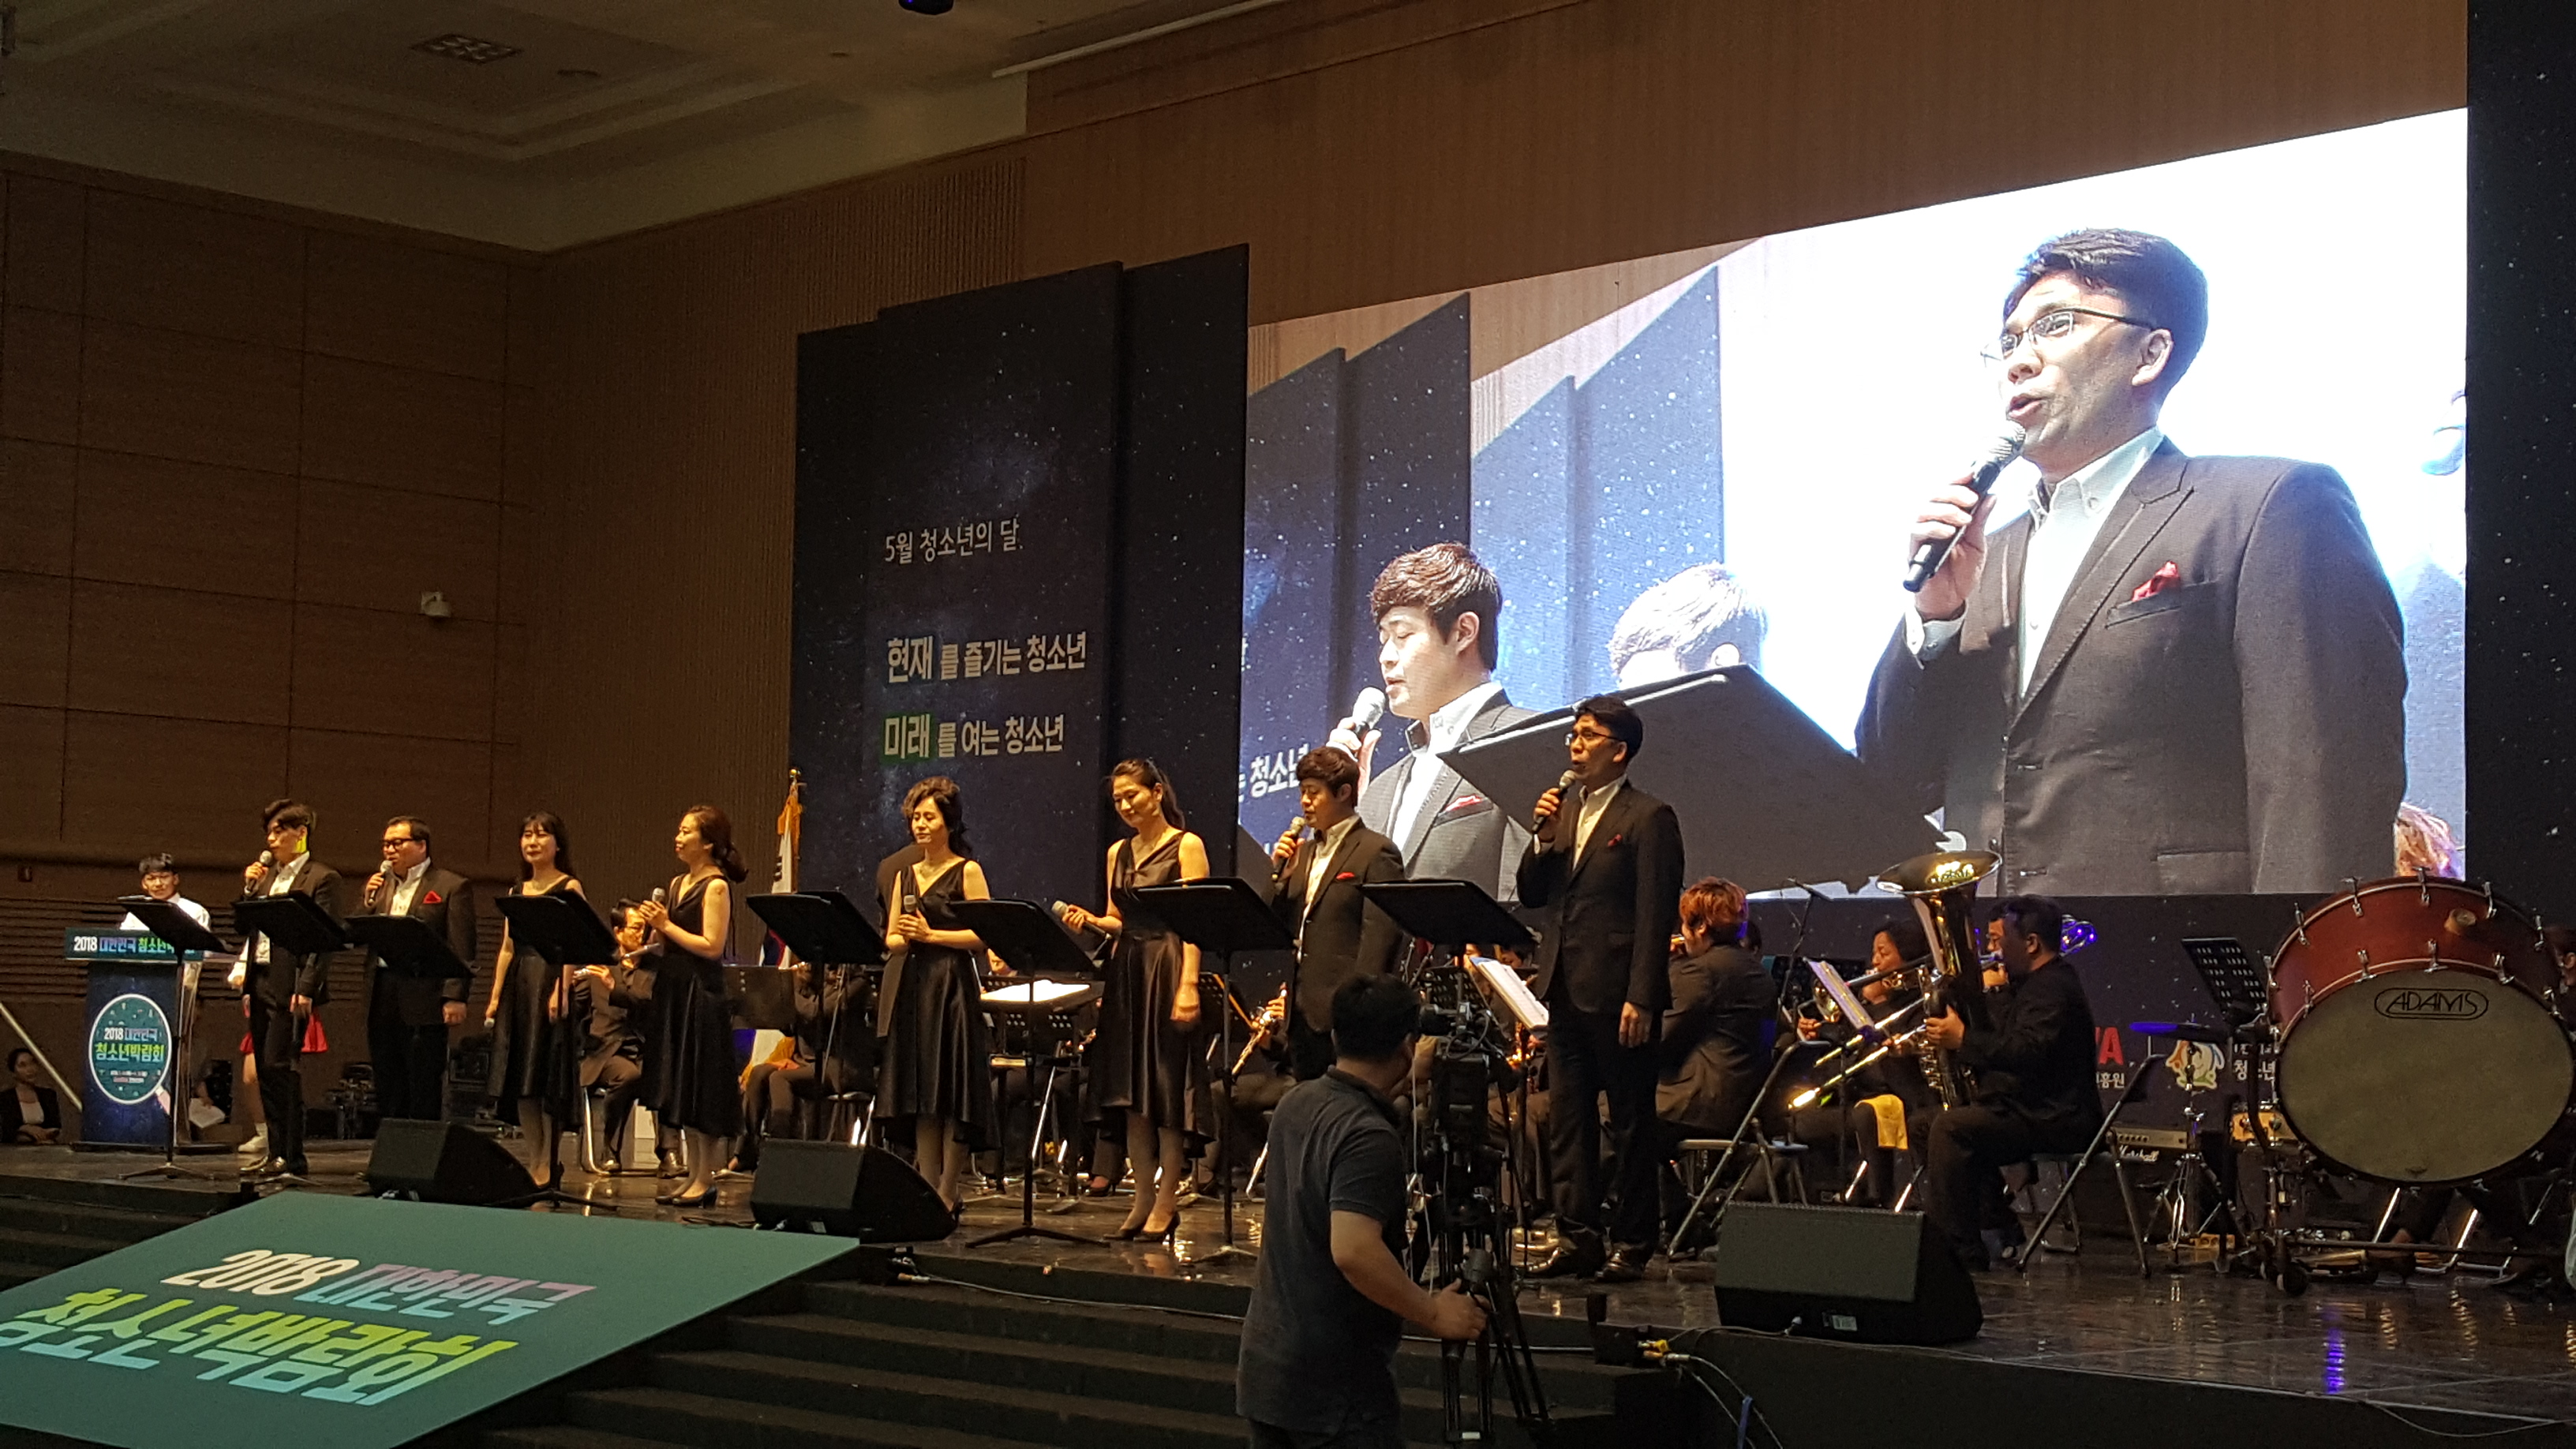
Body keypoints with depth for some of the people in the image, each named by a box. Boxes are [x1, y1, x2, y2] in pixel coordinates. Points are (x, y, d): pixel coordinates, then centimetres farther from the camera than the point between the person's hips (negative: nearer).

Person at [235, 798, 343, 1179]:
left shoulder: (322, 879, -6)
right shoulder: (266, 876, 17)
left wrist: (306, 989, -19)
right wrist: (248, 887, 3)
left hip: (290, 985, -8)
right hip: (260, 980, 8)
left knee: (280, 1067, -10)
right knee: (265, 1070, 9)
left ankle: (291, 1158, -6)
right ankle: (276, 1153, 15)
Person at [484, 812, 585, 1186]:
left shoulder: (569, 888, -2)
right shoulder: (517, 892, 17)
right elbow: (507, 948, 17)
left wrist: (560, 990, -22)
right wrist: (495, 997, 8)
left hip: (550, 983, -7)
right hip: (518, 987, 7)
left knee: (547, 1081, -7)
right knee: (519, 1081, 5)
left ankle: (549, 1166, -3)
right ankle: (536, 1163, 10)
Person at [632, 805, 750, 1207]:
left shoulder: (716, 886, -10)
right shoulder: (677, 884, 15)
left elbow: (711, 946, -17)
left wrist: (666, 925, -15)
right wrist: (648, 925, 0)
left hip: (702, 994, -9)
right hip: (674, 992, 9)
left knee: (701, 1093, -4)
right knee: (680, 1092, 10)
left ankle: (707, 1180, 1)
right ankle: (693, 1176, 16)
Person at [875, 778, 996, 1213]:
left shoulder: (967, 872, -2)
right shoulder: (904, 874, 16)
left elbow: (984, 935, -10)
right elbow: (890, 940, 14)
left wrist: (932, 935, -15)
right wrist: (903, 939, -8)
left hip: (952, 988, -6)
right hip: (910, 989, 6)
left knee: (952, 1094, -4)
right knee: (920, 1097, 5)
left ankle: (948, 1193, -1)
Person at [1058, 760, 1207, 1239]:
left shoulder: (1186, 846, -5)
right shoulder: (1118, 852, 14)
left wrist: (1188, 984, -20)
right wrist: (1090, 920, -4)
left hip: (1168, 969, -6)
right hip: (1126, 971, 7)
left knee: (1167, 1088, -4)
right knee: (1131, 1091, 6)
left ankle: (1166, 1201, 1)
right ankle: (1143, 1198, 11)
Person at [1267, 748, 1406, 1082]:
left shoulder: (1376, 852, -6)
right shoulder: (1304, 853, 19)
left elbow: (1380, 937, -12)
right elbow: (1278, 926, 15)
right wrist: (1280, 874, 0)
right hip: (1302, 1011, 8)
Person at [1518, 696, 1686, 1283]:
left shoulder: (1649, 818, -7)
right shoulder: (1563, 810, 15)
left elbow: (1656, 915, -12)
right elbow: (1531, 895, 13)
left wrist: (1641, 998, -18)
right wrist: (1543, 838, -4)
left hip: (1616, 993, -7)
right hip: (1565, 990, 7)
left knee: (1630, 1121, 2)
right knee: (1567, 1117, 9)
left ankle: (1632, 1244, 8)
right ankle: (1577, 1236, 15)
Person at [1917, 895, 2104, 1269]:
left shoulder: (2055, 989, -15)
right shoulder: (2031, 985, 20)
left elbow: (2027, 1052, -28)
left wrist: (1963, 1039, -24)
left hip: (2054, 1119, -12)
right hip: (2033, 1110, 12)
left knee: (1950, 1127, -25)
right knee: (1935, 1123, 18)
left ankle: (1960, 1250, -23)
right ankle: (1997, 1225, 14)